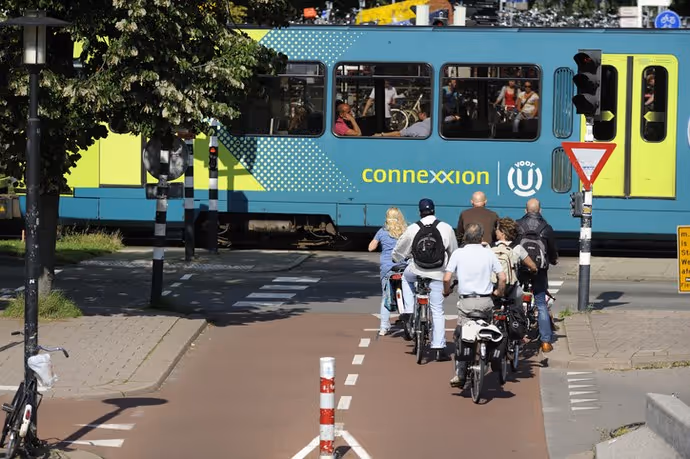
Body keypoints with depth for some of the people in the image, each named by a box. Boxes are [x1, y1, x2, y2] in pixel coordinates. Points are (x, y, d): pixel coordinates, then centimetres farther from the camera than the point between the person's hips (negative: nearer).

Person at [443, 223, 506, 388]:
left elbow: (446, 278, -6)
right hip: (486, 301, 2)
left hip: (466, 301, -2)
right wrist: (499, 292, 20)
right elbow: (502, 277, 1)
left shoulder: (458, 253, -1)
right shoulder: (489, 253, 4)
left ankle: (460, 374, -7)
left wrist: (446, 291, 14)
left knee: (461, 337, 0)